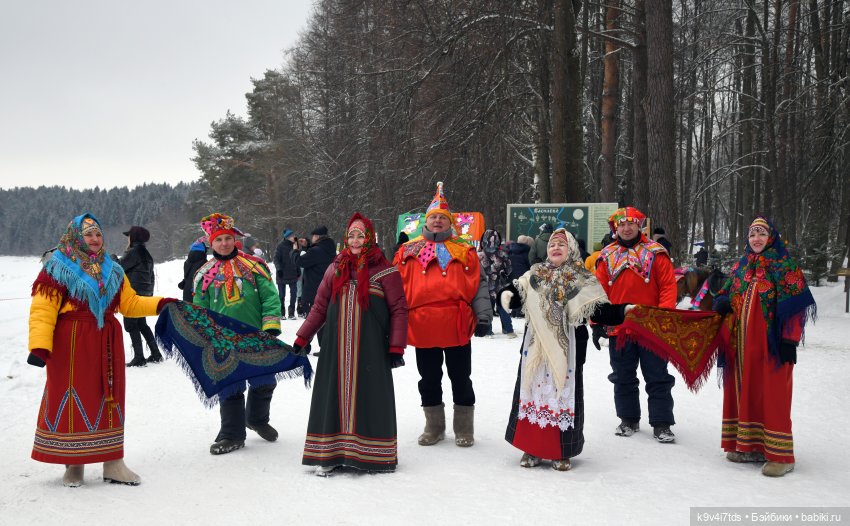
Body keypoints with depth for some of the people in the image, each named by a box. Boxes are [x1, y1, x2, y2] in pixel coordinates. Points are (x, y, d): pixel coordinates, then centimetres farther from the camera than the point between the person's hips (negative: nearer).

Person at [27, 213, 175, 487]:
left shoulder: (111, 270, 16)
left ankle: (113, 462, 17)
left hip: (106, 343, 6)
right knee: (73, 399, -3)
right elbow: (42, 309, -11)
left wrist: (159, 304, 2)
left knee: (110, 398, 8)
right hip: (71, 344, -6)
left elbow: (129, 302, 16)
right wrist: (39, 346, -21)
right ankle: (73, 464, 10)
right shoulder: (58, 267, -4)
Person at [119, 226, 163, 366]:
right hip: (145, 294, 9)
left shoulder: (133, 252, -13)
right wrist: (150, 294, 23)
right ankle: (156, 354, 17)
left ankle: (139, 357, -6)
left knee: (131, 325, -3)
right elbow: (151, 276, 18)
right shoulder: (146, 254, 14)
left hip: (133, 293, -9)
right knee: (142, 324, 17)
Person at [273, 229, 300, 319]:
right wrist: (279, 269, -21)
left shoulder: (294, 245, 9)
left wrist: (298, 269, 16)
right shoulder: (280, 246, -8)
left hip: (293, 274, 5)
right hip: (282, 274, -4)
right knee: (282, 294, 5)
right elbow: (276, 259, -10)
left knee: (294, 293, 0)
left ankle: (291, 312, 9)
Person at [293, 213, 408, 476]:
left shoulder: (384, 270, -1)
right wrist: (301, 339, 9)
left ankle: (373, 455, 11)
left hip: (370, 346, -3)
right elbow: (319, 307, 13)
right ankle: (330, 454, 13)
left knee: (369, 397, 0)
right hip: (336, 346, 4)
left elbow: (398, 310, -2)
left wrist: (396, 347, -8)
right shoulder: (335, 268, 11)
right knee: (334, 394, 5)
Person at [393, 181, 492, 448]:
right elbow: (397, 287, 10)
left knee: (461, 379, 6)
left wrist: (483, 316, -4)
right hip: (422, 326, 2)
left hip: (457, 326, -2)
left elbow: (478, 284, 3)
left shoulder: (464, 250, 6)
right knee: (429, 380, 12)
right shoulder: (409, 250, 9)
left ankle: (464, 429, 19)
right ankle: (434, 427, 27)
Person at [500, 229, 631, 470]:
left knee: (563, 391, 2)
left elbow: (600, 311, -5)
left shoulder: (582, 280, -1)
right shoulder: (534, 275, 8)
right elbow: (515, 294, 4)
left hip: (567, 348, -2)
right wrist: (506, 296, -19)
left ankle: (561, 452, 14)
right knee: (534, 389, 5)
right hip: (536, 346, 2)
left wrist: (623, 311, -21)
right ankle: (531, 448, 16)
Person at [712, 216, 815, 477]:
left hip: (770, 343, -6)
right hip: (741, 344, 6)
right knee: (744, 392, 10)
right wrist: (722, 303, -4)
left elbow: (796, 305, -9)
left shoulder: (784, 265, -4)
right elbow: (726, 296, 19)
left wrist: (789, 340, -15)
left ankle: (780, 454, 0)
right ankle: (750, 445, 21)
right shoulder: (741, 267, 14)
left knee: (772, 395, -6)